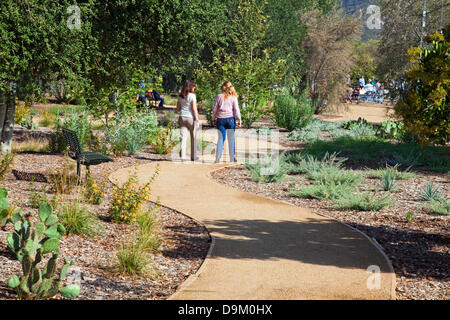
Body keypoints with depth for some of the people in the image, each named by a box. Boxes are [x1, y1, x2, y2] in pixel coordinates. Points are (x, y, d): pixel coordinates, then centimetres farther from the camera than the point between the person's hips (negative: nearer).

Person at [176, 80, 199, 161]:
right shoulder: (192, 96, -9)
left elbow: (177, 109, 10)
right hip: (191, 118, -4)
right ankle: (193, 156, 17)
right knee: (193, 138, 11)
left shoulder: (180, 96, 6)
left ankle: (182, 156, -7)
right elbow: (194, 109, -12)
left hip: (182, 118, 4)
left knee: (183, 138, 2)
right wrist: (197, 120, -8)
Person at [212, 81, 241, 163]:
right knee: (231, 139, 6)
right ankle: (232, 158, 7)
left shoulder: (219, 97, 3)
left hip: (220, 119, 1)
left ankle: (218, 156, -10)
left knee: (221, 138, 6)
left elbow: (215, 109, 5)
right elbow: (236, 109, -2)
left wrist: (213, 119, 14)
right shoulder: (233, 97, 2)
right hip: (230, 119, -1)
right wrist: (239, 120, 2)